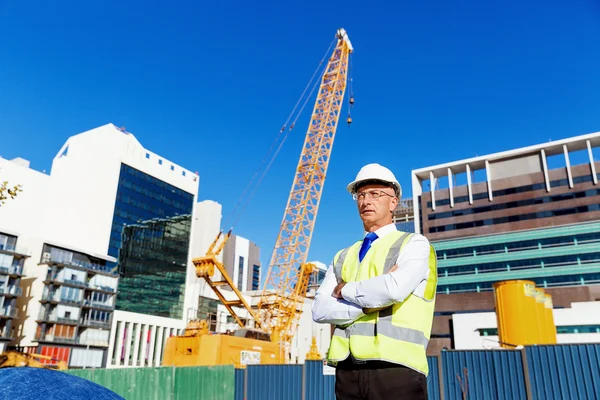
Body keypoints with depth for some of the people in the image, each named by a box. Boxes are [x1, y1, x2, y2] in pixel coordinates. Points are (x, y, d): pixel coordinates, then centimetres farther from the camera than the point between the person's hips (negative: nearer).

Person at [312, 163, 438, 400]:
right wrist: (371, 303, -11)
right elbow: (319, 310, 3)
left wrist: (345, 290, -2)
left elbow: (394, 289, -18)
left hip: (396, 369, -4)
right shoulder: (343, 257, 16)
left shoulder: (414, 244, 3)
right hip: (348, 372, 5)